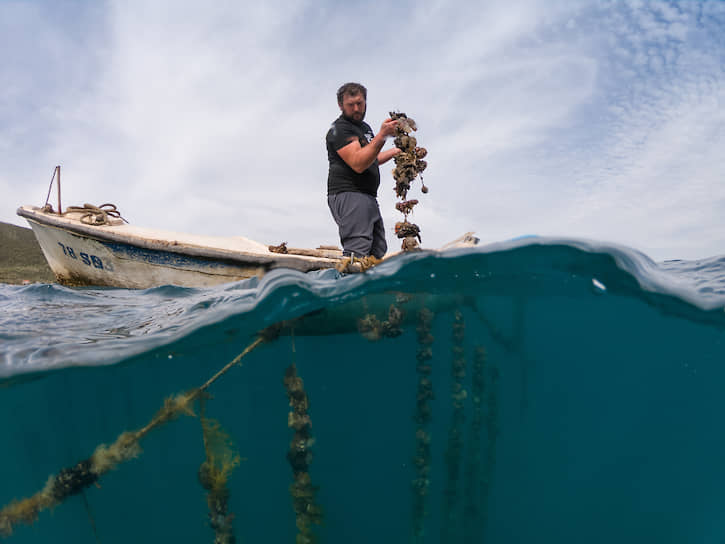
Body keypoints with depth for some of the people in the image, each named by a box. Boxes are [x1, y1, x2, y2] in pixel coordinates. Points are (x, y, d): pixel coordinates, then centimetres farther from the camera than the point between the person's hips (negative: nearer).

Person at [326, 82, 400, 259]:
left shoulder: (365, 127, 24)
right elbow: (358, 164, -21)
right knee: (357, 253, -21)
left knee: (378, 253, 6)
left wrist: (396, 151, 32)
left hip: (368, 197, 9)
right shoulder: (339, 129, -6)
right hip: (348, 195, -9)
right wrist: (382, 136, -25)